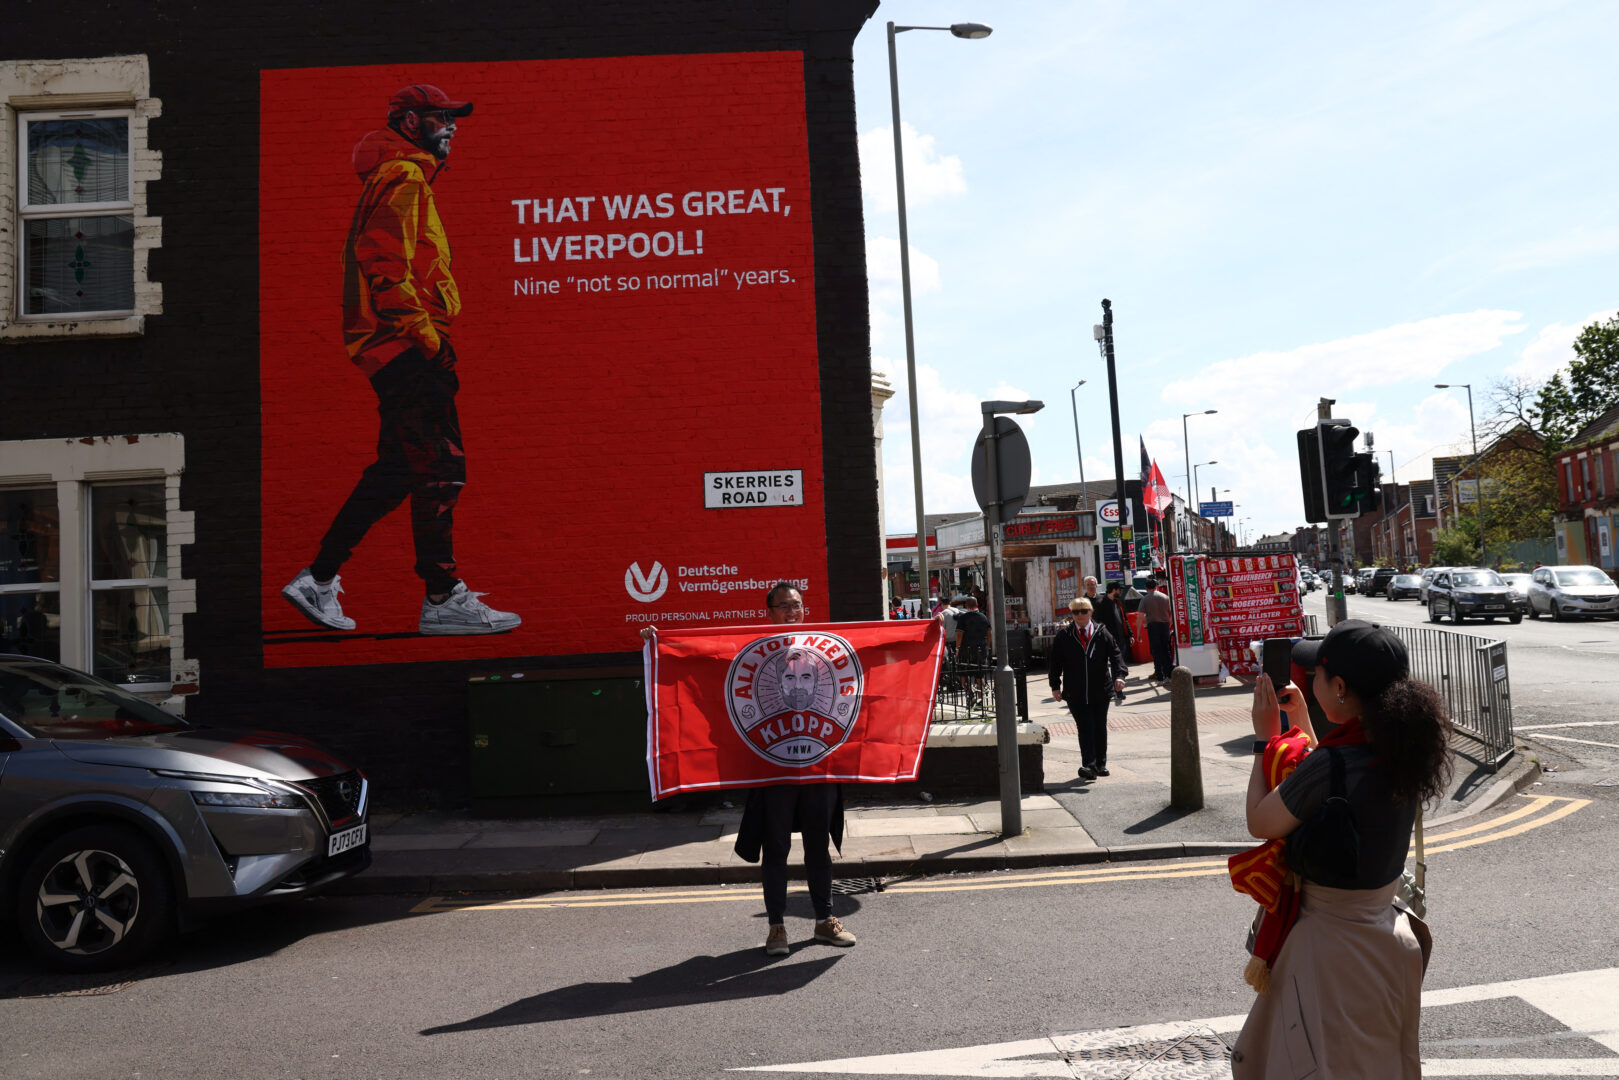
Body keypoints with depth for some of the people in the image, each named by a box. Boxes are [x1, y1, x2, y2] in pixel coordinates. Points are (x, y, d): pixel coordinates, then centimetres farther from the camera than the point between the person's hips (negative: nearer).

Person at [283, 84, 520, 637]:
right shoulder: (403, 177, -6)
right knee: (439, 467, -9)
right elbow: (386, 265, -19)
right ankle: (443, 599, -5)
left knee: (398, 469, 12)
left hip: (397, 349, 11)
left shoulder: (396, 179, 26)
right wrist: (426, 335, -21)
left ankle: (319, 580, 16)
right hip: (409, 347, -11)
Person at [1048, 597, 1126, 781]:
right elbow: (1055, 661, 4)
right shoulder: (1064, 636, 2)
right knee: (1085, 727, -10)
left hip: (1100, 690, 2)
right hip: (1076, 693, -2)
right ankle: (1089, 765, -14)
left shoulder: (1102, 633, 3)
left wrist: (1119, 675, -20)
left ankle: (1100, 764, 24)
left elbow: (1115, 655, -4)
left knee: (1100, 727, 12)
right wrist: (1055, 686, -1)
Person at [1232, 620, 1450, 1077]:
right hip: (1383, 933, 8)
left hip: (1331, 946, -8)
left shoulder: (1331, 763, -29)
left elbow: (1259, 822, -13)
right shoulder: (1400, 751, -5)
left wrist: (1264, 737, -5)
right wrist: (1300, 719, 16)